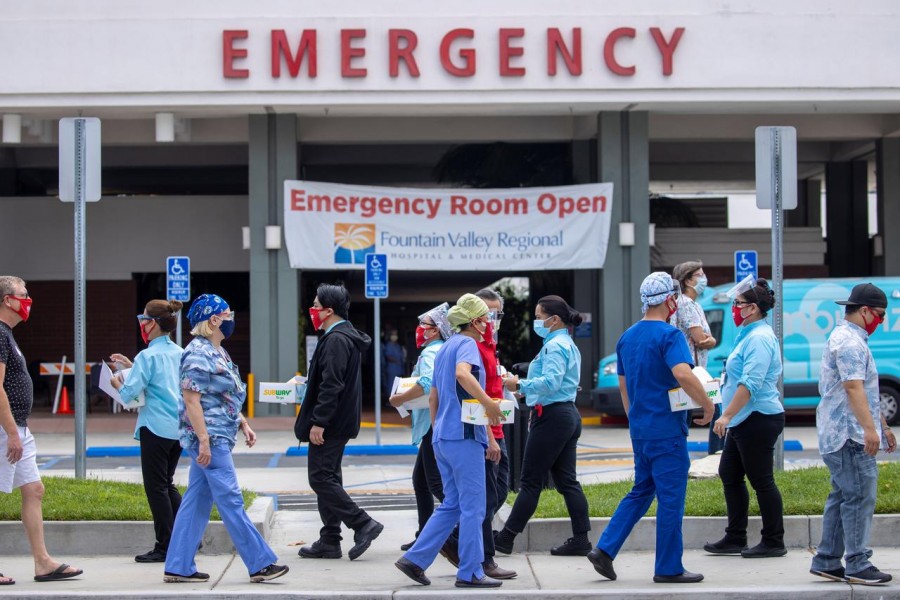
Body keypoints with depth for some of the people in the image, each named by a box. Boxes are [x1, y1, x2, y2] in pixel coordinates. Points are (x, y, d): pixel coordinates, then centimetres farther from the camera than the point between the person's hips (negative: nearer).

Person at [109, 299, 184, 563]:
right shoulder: (179, 353, 9)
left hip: (156, 428, -7)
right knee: (167, 484, 19)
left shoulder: (148, 356, -12)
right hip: (179, 429, 7)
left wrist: (118, 383, 6)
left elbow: (130, 393, -15)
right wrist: (131, 366, 23)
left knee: (156, 487, 1)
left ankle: (165, 547, 3)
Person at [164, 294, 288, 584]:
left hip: (216, 438, 10)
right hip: (209, 437, -10)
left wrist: (243, 424, 18)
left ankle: (178, 567, 12)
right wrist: (204, 440, -23)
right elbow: (191, 399, -20)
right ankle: (260, 563, -3)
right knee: (231, 500, -6)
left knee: (197, 501, 10)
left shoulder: (217, 352, 17)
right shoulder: (198, 353, -15)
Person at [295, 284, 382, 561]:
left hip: (330, 423, -11)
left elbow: (331, 386, -24)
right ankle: (329, 541, 16)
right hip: (338, 423, 11)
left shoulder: (336, 340, -18)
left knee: (321, 478, -8)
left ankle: (363, 524, -8)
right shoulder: (345, 336, 15)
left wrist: (318, 422, -24)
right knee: (328, 478, 13)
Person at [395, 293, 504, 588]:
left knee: (452, 504, 14)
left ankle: (415, 558, 10)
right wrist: (489, 404, -28)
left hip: (443, 436, 9)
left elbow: (433, 396, 25)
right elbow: (463, 373, -30)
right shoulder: (467, 344, -8)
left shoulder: (445, 348, 20)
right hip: (464, 435, -9)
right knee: (473, 506, -2)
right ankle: (470, 572, 1)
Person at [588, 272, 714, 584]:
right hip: (667, 430, -8)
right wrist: (707, 405, -16)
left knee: (641, 491, 18)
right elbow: (683, 375, -29)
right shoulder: (669, 335, -13)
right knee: (671, 498, 1)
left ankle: (605, 549, 10)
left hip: (639, 430, 8)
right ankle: (668, 568, 7)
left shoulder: (627, 337, 11)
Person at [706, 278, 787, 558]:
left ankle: (774, 542, 6)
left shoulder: (760, 338, -17)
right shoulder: (750, 335, 17)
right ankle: (735, 538, 19)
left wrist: (727, 415, -26)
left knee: (761, 480, -3)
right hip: (744, 420, 11)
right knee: (729, 475, 13)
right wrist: (730, 417, 24)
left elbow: (750, 384, -25)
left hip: (758, 419, -11)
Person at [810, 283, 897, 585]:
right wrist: (869, 427, -31)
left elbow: (865, 391, 28)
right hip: (851, 435, -11)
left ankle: (826, 560, 15)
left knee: (842, 497, 12)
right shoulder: (850, 342, -14)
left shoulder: (846, 338, 22)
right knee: (860, 498, -8)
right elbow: (854, 387, -25)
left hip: (840, 434, 11)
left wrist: (883, 426, 30)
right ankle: (857, 565, -6)